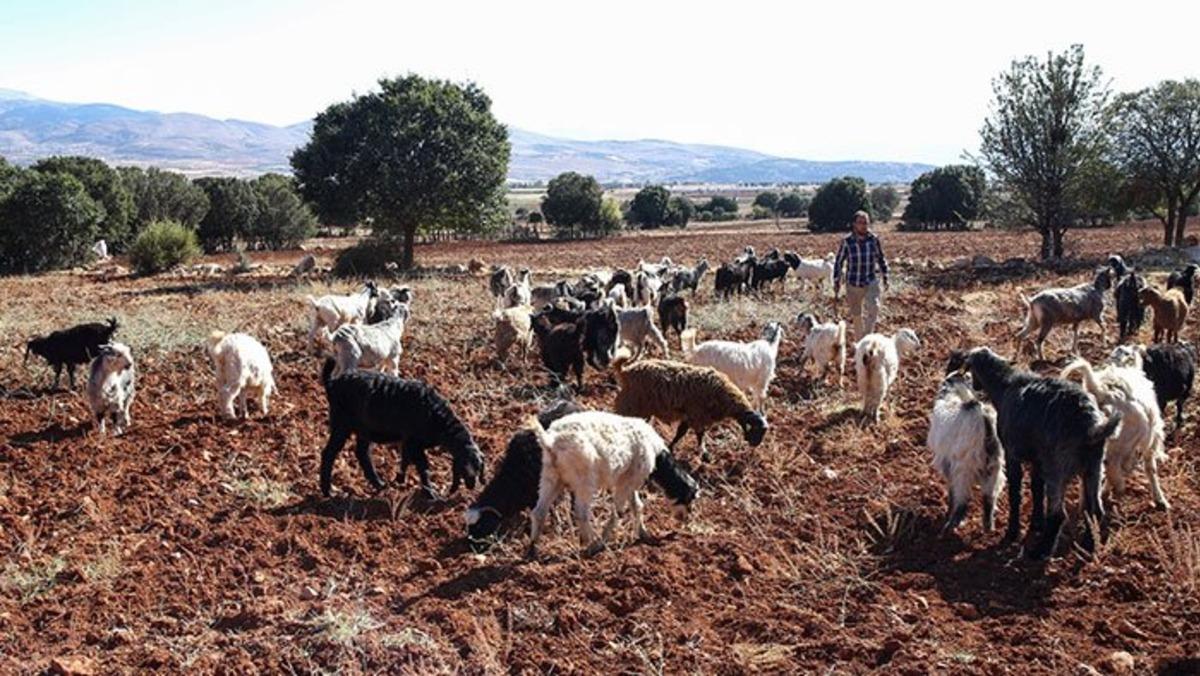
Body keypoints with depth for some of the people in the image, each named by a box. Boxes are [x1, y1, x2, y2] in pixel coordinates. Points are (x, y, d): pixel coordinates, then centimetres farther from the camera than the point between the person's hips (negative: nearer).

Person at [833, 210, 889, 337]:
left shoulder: (874, 239, -5)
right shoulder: (847, 241, -9)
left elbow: (881, 259, 9)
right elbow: (838, 262, 1)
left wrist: (885, 278, 12)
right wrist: (836, 283, 2)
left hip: (871, 282, 0)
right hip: (853, 285, 0)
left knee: (874, 307, -22)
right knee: (856, 315, 9)